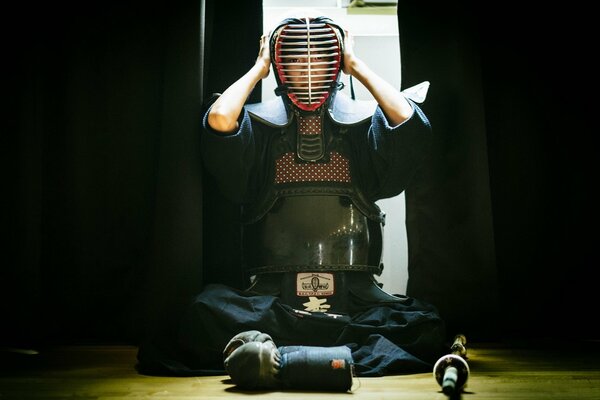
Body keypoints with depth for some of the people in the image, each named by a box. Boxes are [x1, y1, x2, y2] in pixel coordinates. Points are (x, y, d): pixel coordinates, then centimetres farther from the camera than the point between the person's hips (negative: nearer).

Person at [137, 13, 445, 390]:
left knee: (425, 327, -28)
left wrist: (356, 65, 2)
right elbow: (219, 121, -14)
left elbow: (409, 122, -12)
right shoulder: (260, 126, 8)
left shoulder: (363, 124, 9)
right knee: (207, 313, -30)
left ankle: (277, 356, -36)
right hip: (272, 297, -1)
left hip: (356, 298, 1)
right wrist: (259, 68, 4)